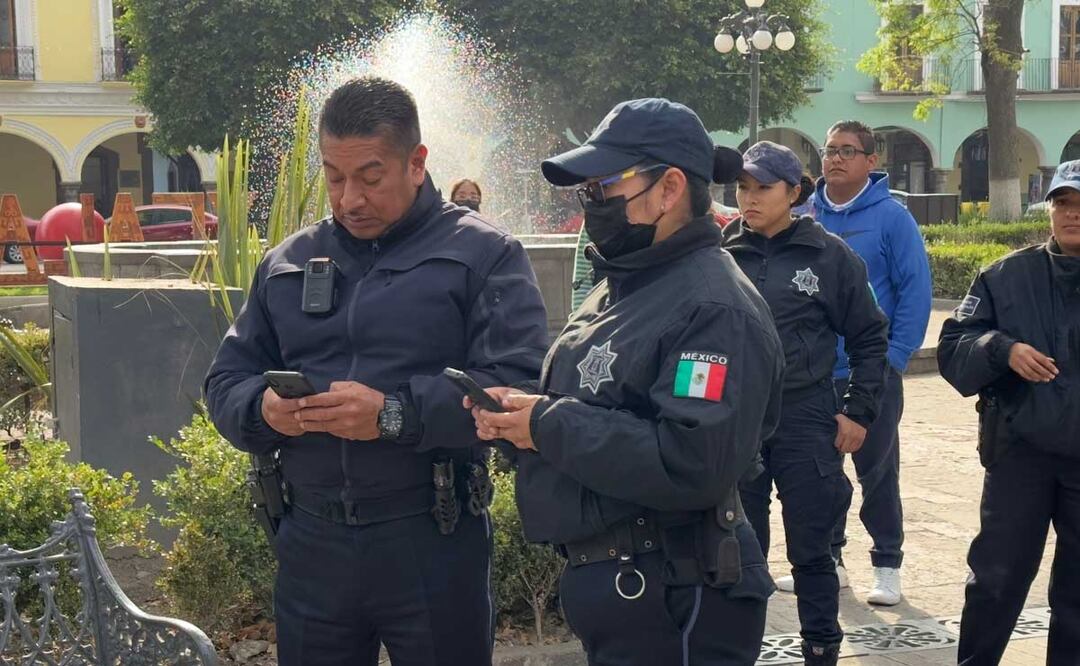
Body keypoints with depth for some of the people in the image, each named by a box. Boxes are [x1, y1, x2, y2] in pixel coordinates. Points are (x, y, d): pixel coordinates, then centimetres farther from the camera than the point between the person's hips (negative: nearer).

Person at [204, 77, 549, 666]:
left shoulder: (484, 256, -2)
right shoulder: (287, 263, 13)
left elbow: (519, 388, -14)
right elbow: (227, 383, 13)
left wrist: (395, 413, -24)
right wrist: (264, 409, -10)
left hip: (433, 547, -4)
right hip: (309, 544, 4)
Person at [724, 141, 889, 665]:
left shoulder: (829, 255, -1)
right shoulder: (721, 256, 3)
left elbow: (869, 338, 5)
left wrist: (859, 412, 1)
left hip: (807, 420, -2)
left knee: (811, 550, 6)